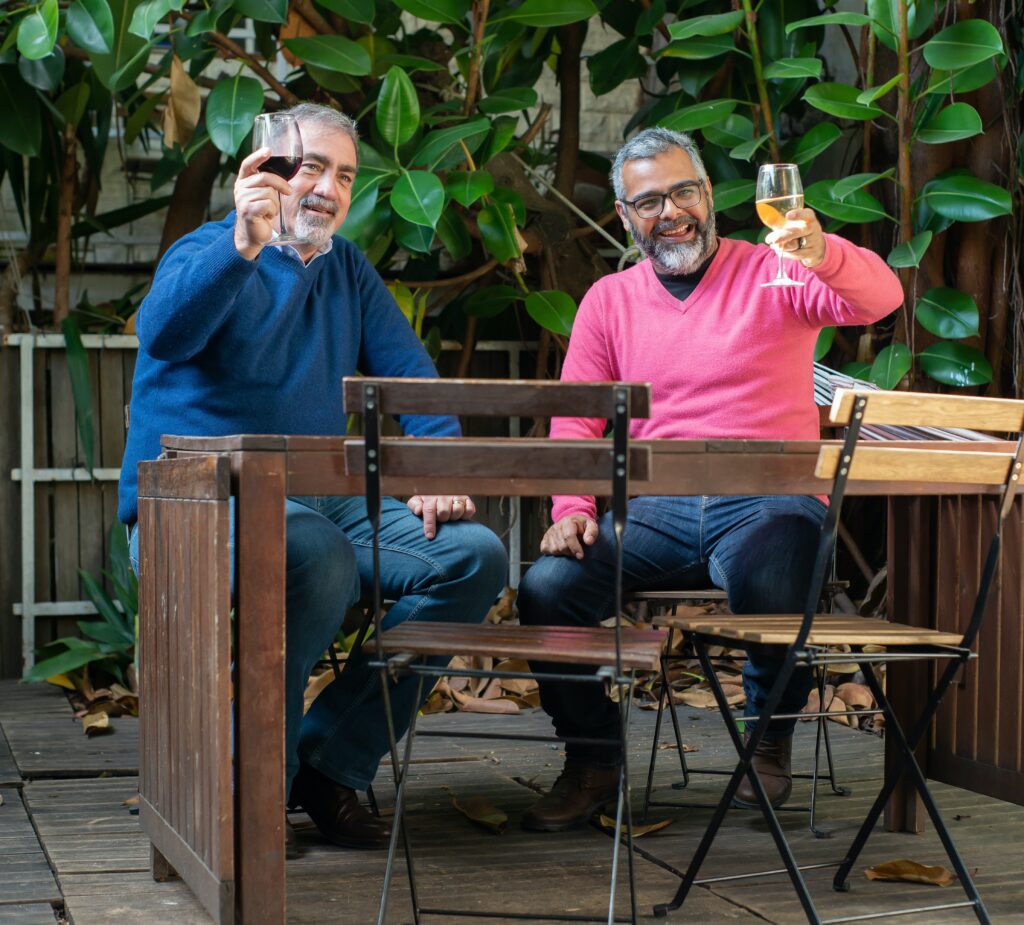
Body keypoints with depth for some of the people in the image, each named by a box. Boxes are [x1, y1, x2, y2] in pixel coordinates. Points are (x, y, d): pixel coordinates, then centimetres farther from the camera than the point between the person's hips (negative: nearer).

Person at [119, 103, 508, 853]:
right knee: (316, 550, -38)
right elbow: (164, 333, -24)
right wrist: (243, 244, -39)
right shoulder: (211, 253, -1)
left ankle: (330, 763, -10)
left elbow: (411, 376, 12)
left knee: (477, 557, -15)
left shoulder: (349, 272, 19)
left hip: (328, 502, 7)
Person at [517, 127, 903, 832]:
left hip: (766, 503, -3)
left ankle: (769, 741, -3)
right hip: (651, 513, 3)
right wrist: (572, 509, -7)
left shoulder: (772, 273, 6)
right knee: (547, 588, -22)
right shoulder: (608, 300, 15)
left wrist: (823, 256, -35)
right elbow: (574, 423, 11)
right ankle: (594, 762, 1)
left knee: (769, 591, -36)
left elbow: (878, 298, -12)